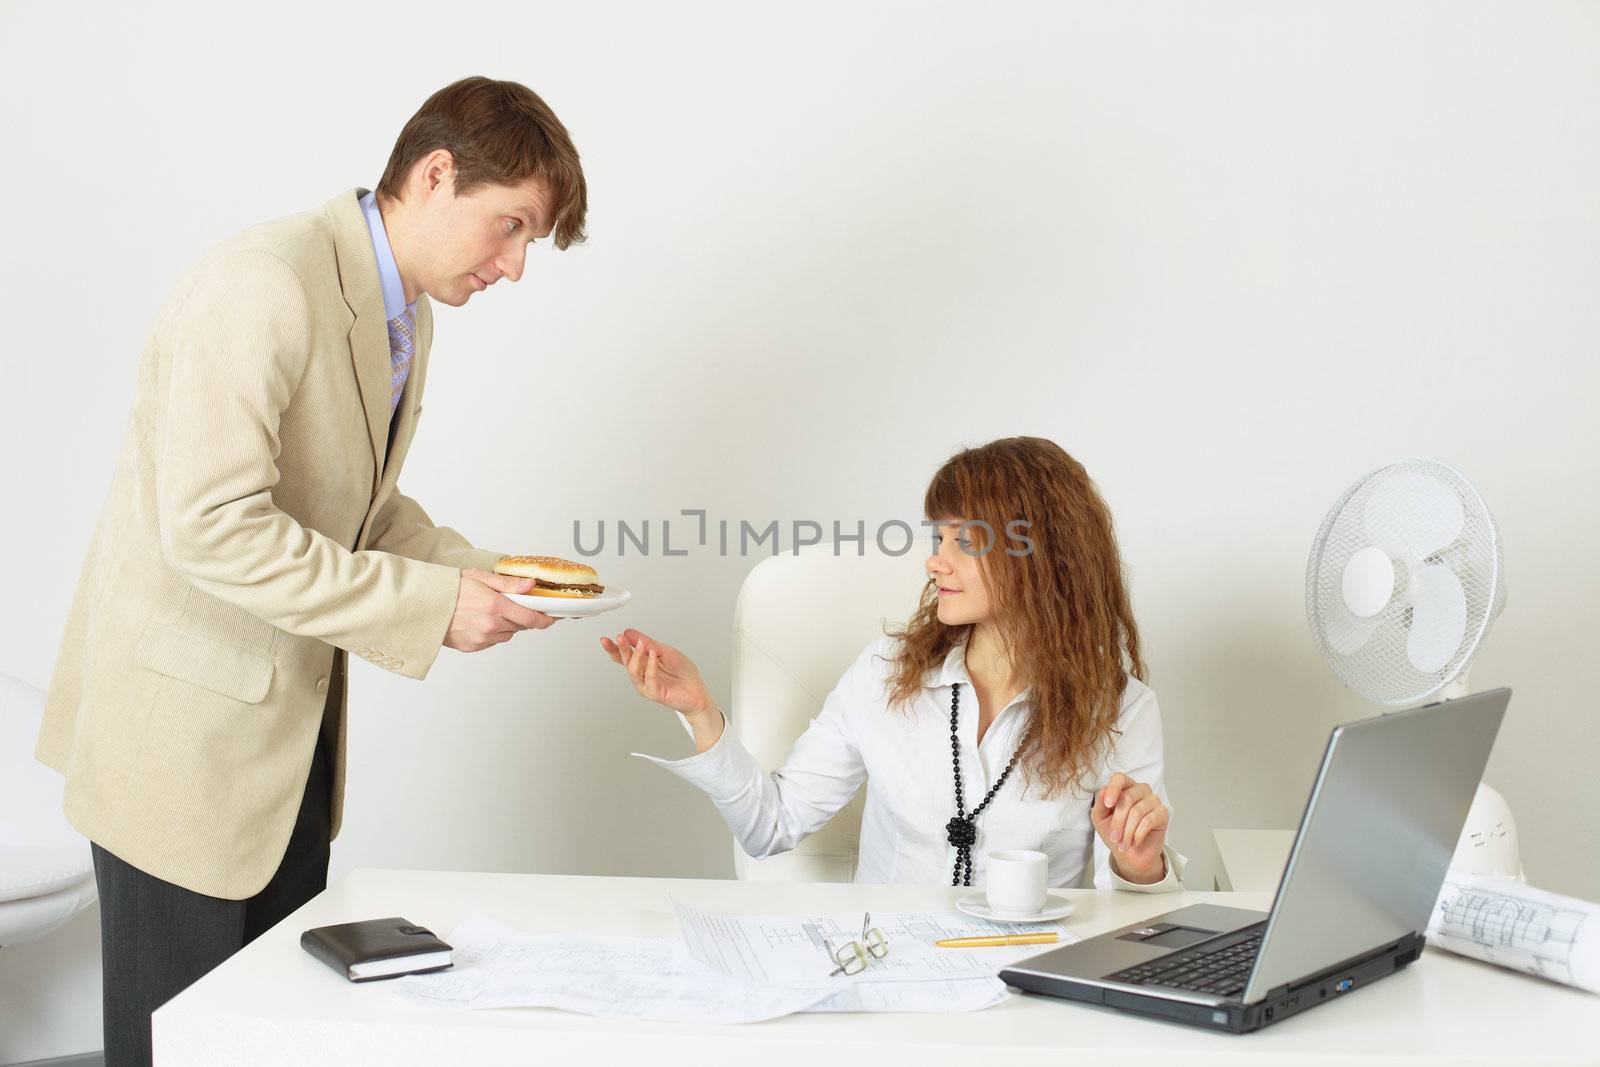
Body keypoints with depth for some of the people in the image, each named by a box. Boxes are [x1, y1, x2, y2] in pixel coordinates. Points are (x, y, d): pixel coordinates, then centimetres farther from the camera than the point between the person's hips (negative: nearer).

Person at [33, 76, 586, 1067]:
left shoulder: (406, 316, 10)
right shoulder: (265, 287, -22)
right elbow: (210, 527, -28)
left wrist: (476, 572, 1)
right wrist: (427, 604, -24)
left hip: (294, 723, 9)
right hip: (186, 721, -9)